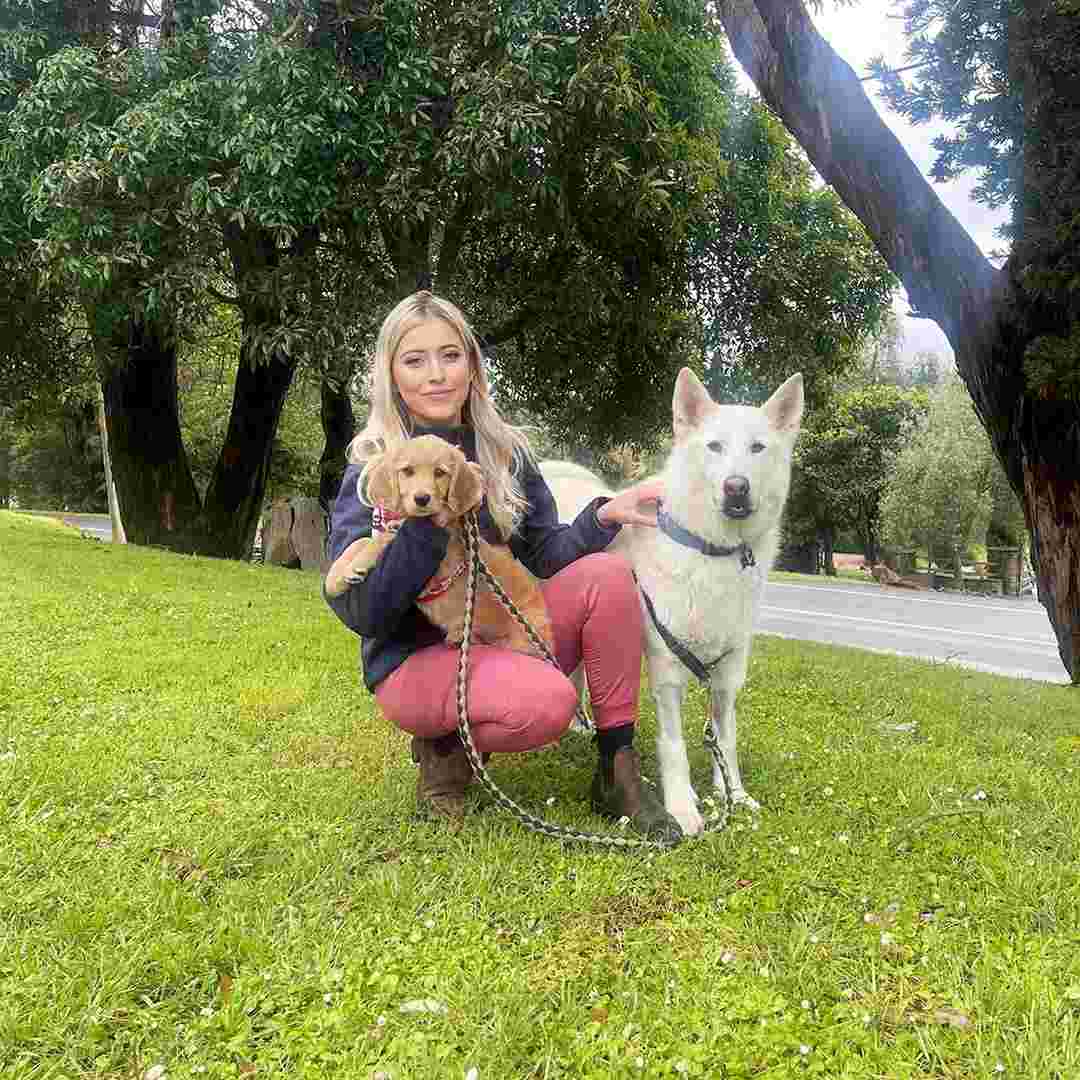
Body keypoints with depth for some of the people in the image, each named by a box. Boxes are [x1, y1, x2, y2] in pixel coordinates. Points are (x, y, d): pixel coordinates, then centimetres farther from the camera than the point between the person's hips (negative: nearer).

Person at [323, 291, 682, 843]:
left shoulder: (504, 451, 2)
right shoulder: (373, 470, -12)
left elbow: (543, 557, 1)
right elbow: (358, 609, -20)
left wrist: (603, 515, -16)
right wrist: (430, 515, -29)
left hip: (504, 637, 5)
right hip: (415, 658, -5)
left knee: (607, 576, -19)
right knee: (547, 701, -33)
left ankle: (617, 772, -11)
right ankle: (445, 747, 0)